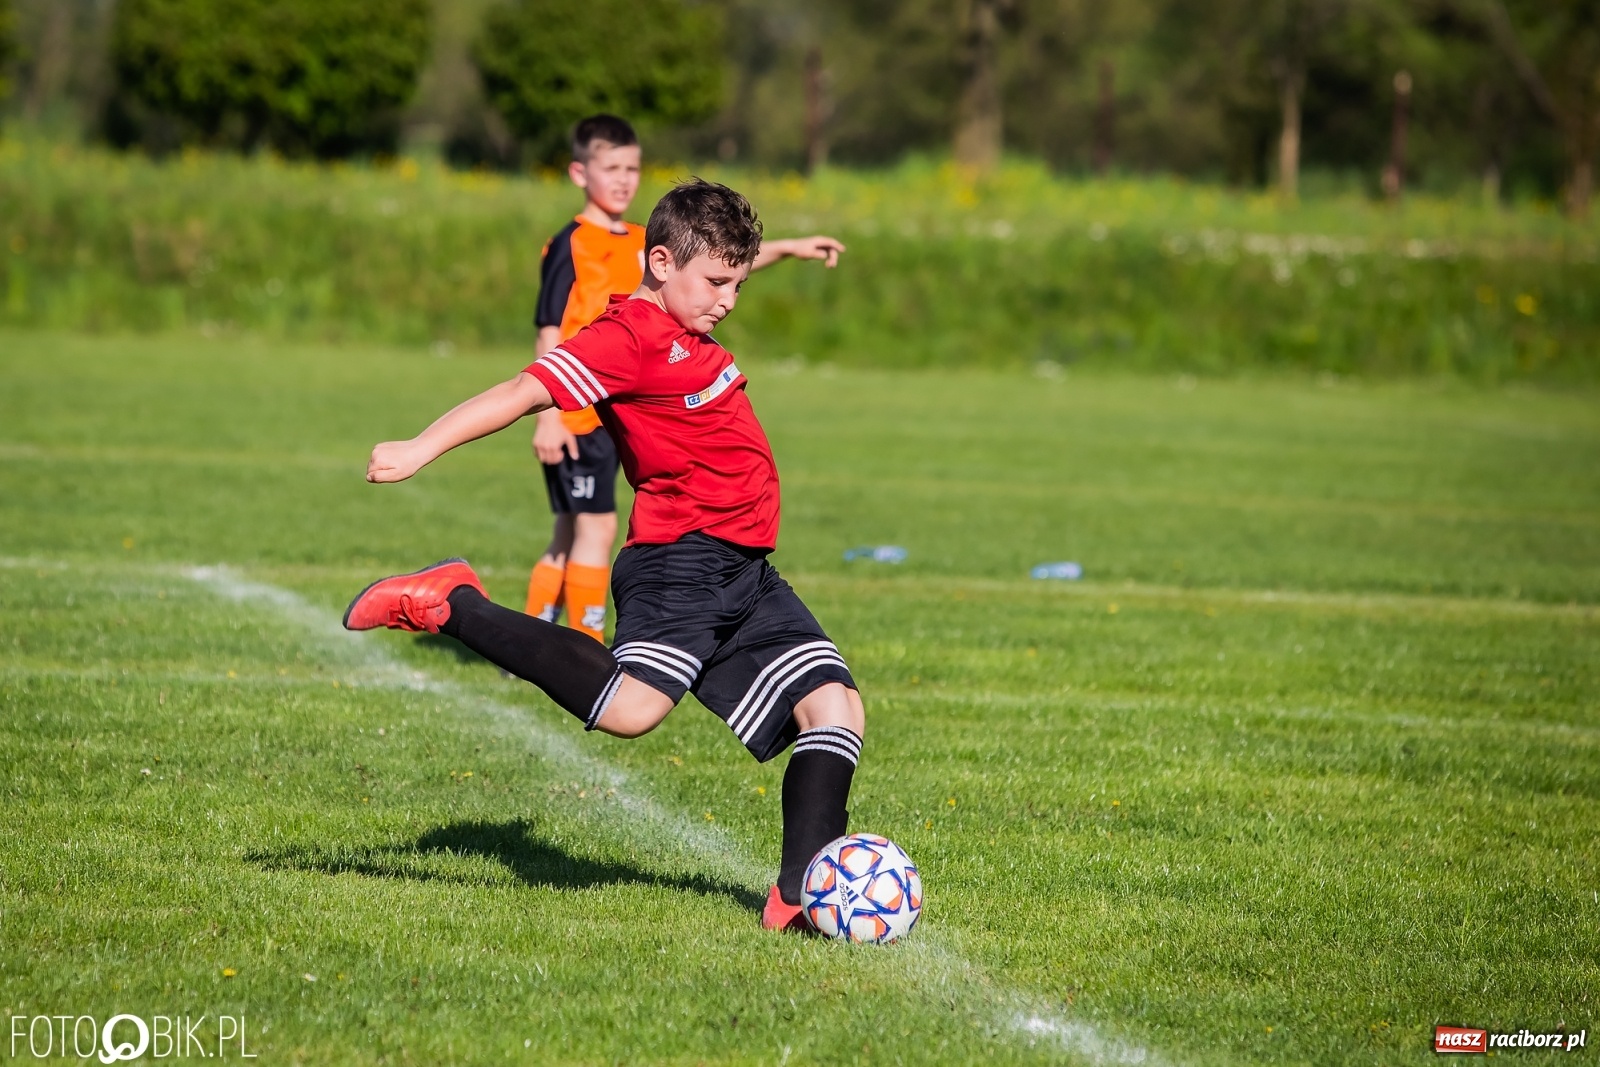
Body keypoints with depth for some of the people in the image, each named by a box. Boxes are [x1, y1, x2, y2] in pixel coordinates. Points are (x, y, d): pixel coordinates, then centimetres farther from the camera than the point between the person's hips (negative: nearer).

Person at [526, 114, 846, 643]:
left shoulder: (642, 244, 12)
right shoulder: (572, 246, -10)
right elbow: (549, 332, -13)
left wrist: (786, 249, 13)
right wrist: (547, 417, -19)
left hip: (614, 415, 8)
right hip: (576, 418, -8)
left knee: (571, 535, 12)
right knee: (597, 526, -8)